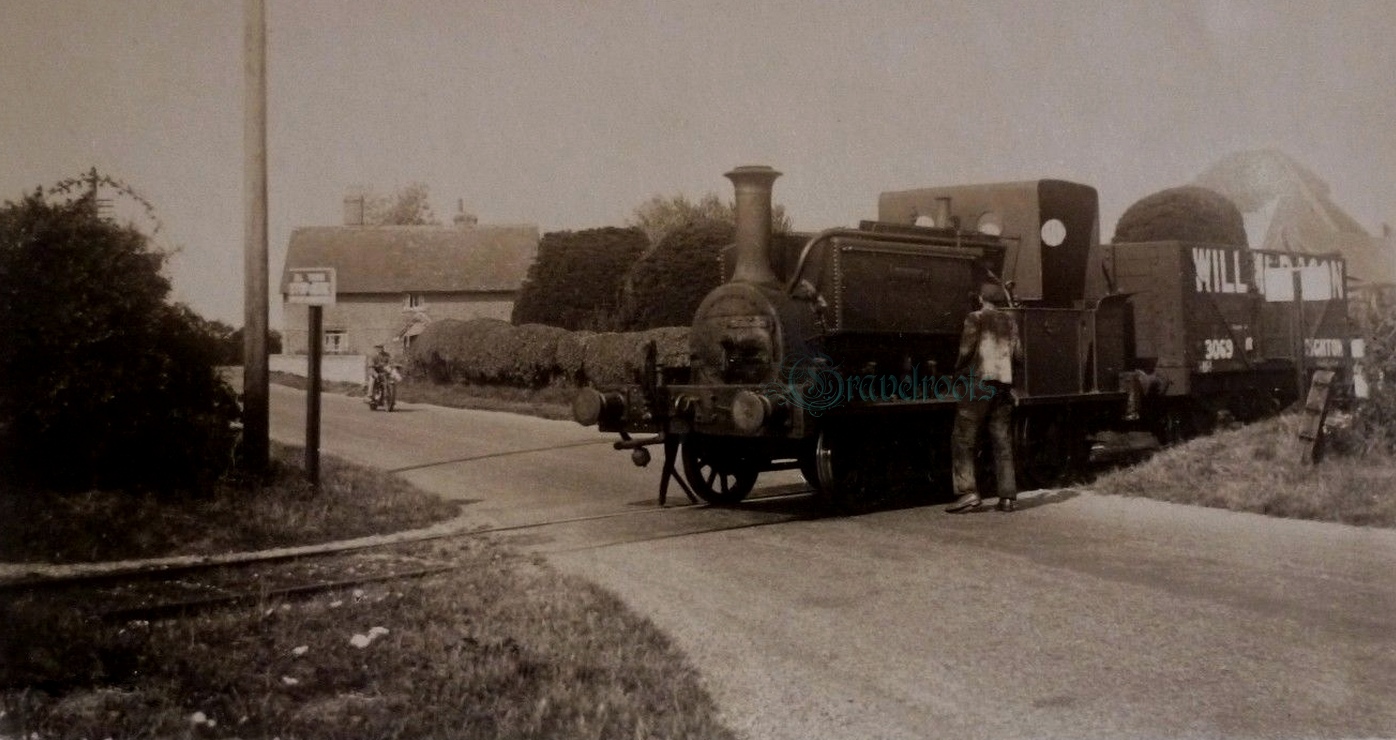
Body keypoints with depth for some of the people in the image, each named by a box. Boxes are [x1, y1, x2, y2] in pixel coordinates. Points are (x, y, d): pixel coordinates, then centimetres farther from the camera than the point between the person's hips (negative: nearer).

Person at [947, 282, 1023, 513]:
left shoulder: (975, 318, -2)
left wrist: (958, 369, 5)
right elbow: (1018, 354, 9)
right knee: (1003, 442, 7)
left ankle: (968, 490, -14)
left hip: (978, 381, -5)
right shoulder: (1010, 321, 12)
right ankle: (1008, 496, 4)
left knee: (963, 439, -2)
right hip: (1004, 383, 5)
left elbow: (966, 350, -12)